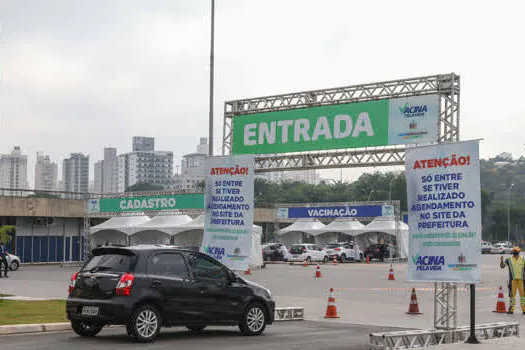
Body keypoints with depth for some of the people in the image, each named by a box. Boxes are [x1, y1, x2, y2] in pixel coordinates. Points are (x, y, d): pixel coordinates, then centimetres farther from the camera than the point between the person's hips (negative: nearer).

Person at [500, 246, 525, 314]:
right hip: (512, 280, -1)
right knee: (512, 294, -1)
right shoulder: (509, 260, 4)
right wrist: (501, 260, -21)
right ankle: (511, 309, 4)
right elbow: (502, 266, -4)